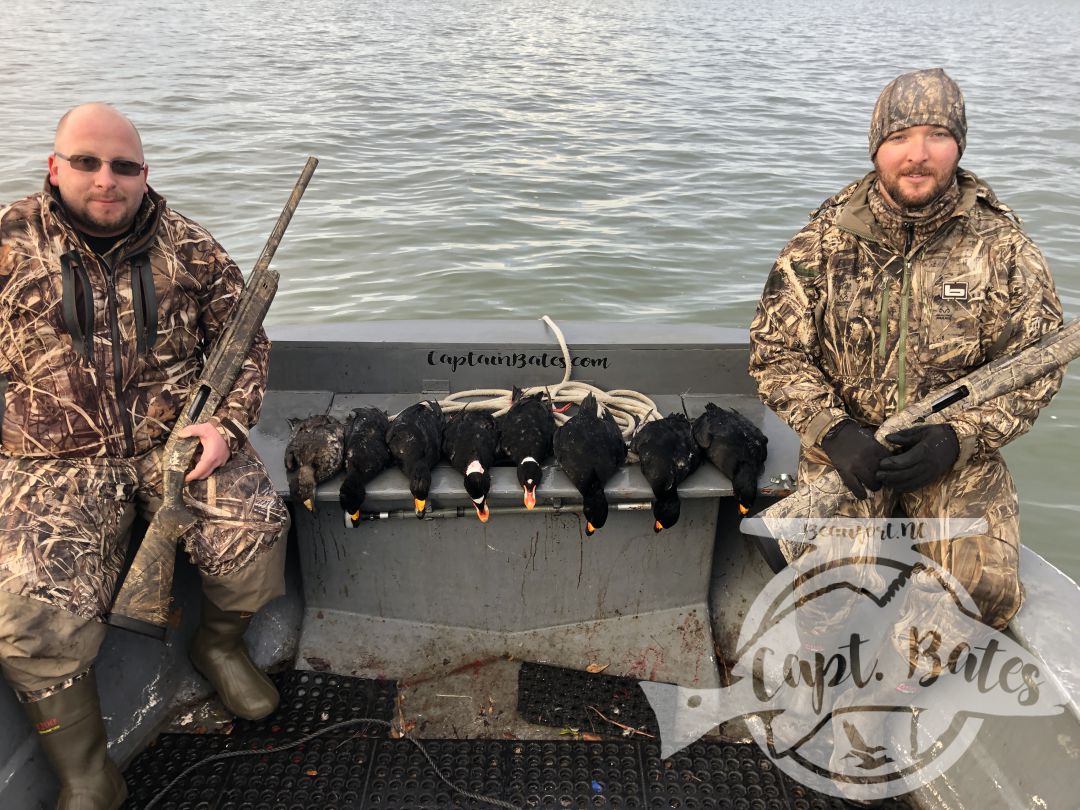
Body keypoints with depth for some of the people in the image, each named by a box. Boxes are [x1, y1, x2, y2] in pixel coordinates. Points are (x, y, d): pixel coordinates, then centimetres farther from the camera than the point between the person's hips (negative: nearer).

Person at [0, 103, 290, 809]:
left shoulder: (189, 248, 6)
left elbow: (246, 340, 11)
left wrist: (226, 422, -4)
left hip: (178, 440, 1)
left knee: (255, 529, -25)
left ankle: (221, 644, 10)